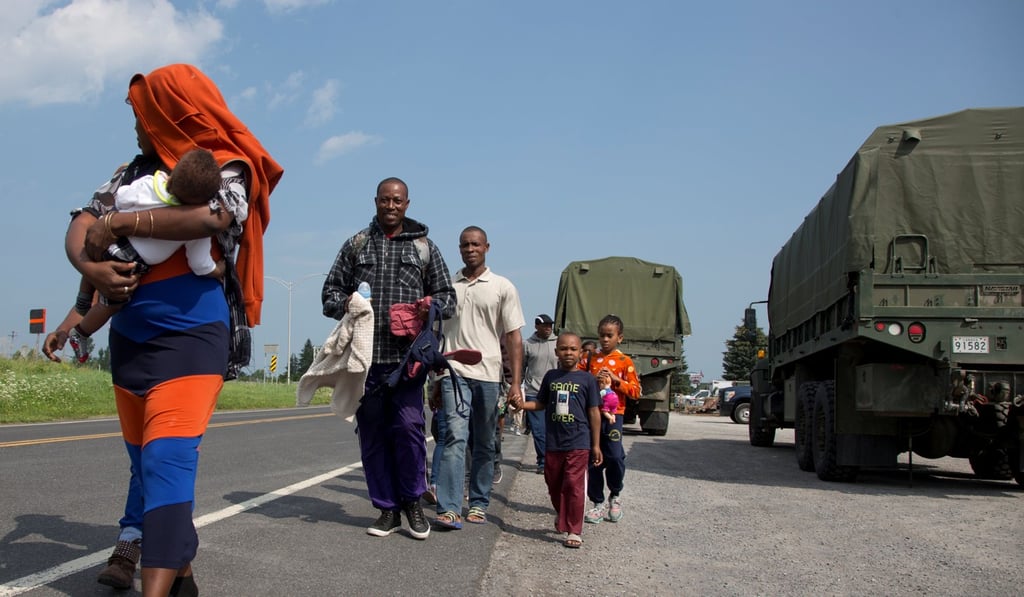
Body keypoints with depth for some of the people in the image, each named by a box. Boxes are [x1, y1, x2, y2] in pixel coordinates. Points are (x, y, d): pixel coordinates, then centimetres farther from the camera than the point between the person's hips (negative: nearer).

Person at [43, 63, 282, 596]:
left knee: (167, 459, -18)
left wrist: (118, 223, -19)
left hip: (192, 337, -7)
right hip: (129, 337, 7)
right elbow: (79, 230, 7)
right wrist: (90, 266, -17)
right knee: (146, 456, 15)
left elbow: (212, 217, -26)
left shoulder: (227, 167, -4)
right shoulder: (135, 173, 13)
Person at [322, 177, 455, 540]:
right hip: (364, 354, 2)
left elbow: (448, 298, 14)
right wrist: (345, 303, -6)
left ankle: (412, 500, 8)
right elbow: (330, 291, 16)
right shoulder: (357, 244, 16)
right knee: (372, 432, 4)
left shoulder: (424, 247, 13)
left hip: (406, 355, -2)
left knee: (408, 425, -12)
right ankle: (387, 509, 15)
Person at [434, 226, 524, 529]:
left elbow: (513, 338, 3)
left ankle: (478, 504, 19)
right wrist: (434, 378, 9)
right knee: (455, 437, -13)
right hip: (454, 372, 0)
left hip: (488, 375, 0)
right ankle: (449, 509, -17)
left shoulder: (503, 287, 5)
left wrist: (516, 383, -4)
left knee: (484, 444, 8)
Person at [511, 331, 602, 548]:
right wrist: (523, 404, -4)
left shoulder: (586, 379, -1)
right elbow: (541, 403, 18)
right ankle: (561, 515, 41)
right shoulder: (551, 376, 9)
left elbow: (594, 412, 2)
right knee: (553, 484, 14)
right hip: (553, 443, 4)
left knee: (573, 486, -8)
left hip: (578, 443, -4)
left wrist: (596, 445, 1)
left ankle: (574, 531, 0)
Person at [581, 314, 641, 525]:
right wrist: (594, 380, -8)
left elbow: (635, 391, -1)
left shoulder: (624, 361, 3)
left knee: (615, 456, -12)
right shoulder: (591, 359, 11)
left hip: (613, 413, -3)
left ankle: (615, 496, 13)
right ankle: (598, 503, 13)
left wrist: (616, 380, -13)